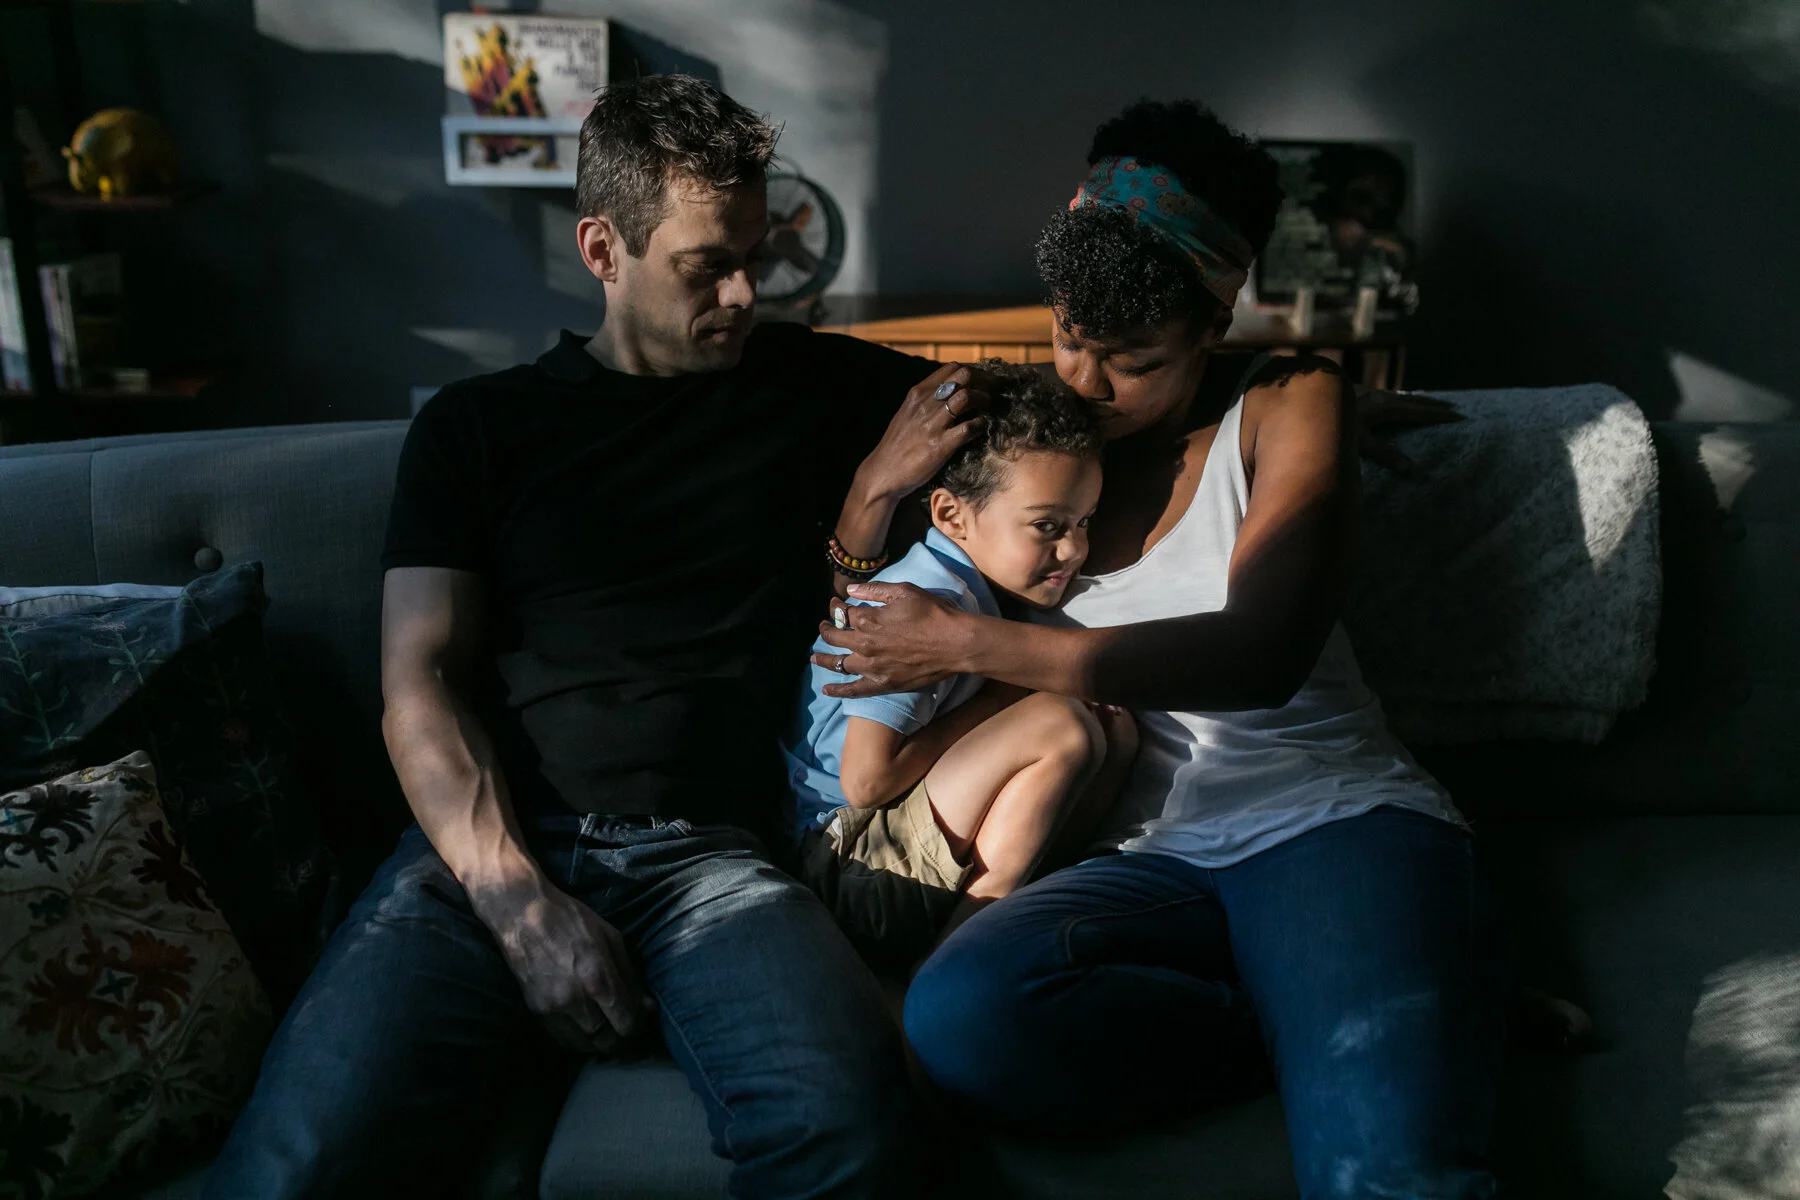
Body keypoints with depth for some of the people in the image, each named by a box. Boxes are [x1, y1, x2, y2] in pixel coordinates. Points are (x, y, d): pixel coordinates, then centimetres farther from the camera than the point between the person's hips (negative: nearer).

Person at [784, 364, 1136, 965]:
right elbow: (867, 779, -25)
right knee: (1060, 725, -24)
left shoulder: (985, 589, 6)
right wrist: (1000, 705, -16)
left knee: (1114, 727, 2)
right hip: (843, 862, -9)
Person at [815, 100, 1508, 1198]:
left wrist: (969, 643, -13)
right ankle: (1352, 1032, -17)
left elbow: (1263, 653, -11)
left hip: (1334, 818, -5)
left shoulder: (1289, 405, 6)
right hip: (1157, 857, 6)